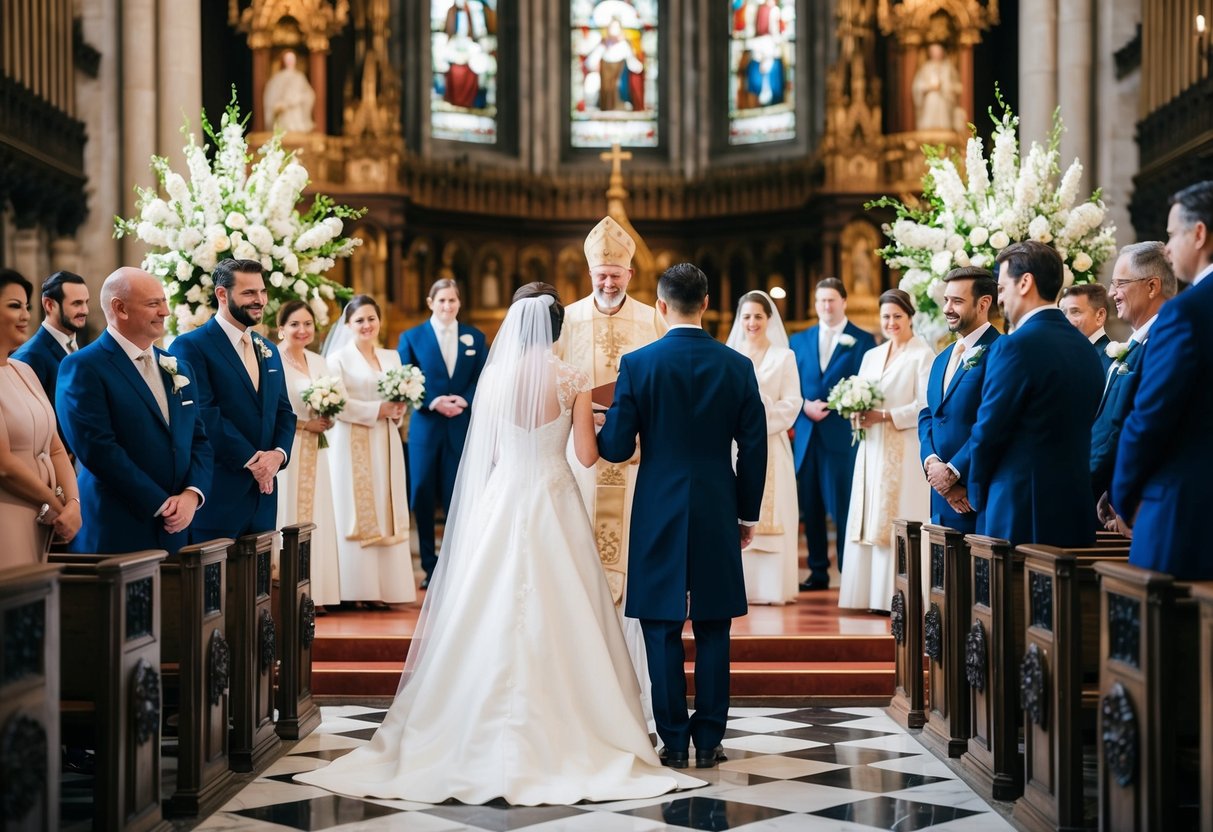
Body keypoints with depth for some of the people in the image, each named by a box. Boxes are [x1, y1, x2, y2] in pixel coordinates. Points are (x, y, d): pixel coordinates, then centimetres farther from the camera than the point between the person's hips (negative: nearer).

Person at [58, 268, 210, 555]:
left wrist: (192, 494, -6)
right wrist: (161, 505, -14)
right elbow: (98, 449, -15)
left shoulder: (179, 369, 16)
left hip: (178, 532, 6)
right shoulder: (83, 368, -7)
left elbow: (199, 441, 14)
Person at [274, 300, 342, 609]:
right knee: (288, 518, -6)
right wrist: (305, 425, -14)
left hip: (314, 453, 7)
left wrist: (327, 420, -1)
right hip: (286, 451, -7)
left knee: (314, 517, 6)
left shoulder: (318, 362, 13)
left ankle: (314, 592, 9)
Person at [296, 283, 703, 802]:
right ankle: (564, 733, 5)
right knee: (556, 621, 3)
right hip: (555, 507, -2)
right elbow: (587, 455, -6)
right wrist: (595, 425, 14)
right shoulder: (573, 380, -6)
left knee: (494, 620, 7)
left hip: (501, 505, 2)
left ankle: (490, 735, 11)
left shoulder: (494, 376, 0)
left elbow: (486, 452, 7)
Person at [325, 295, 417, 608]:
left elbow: (403, 398, 15)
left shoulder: (392, 357, 14)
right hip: (354, 446, -5)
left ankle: (386, 585, 6)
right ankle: (362, 588, -4)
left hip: (386, 445, 5)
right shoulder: (339, 358, -3)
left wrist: (399, 410, -7)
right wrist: (377, 410, -17)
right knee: (359, 513, -5)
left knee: (386, 510, 3)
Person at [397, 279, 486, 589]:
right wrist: (432, 402, -14)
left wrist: (464, 401, -14)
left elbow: (483, 379, 4)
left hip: (463, 427, 0)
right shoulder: (412, 337, 5)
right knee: (423, 498, 2)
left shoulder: (475, 337, 10)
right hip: (425, 427, 0)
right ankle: (430, 566, 11)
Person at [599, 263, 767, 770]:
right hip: (718, 515, 2)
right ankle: (709, 740, 11)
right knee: (713, 629, 9)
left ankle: (674, 742, 7)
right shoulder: (738, 366, 0)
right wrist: (748, 514, 13)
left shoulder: (638, 364, -7)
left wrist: (600, 424, 17)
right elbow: (753, 449, 2)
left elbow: (617, 448, -6)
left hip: (659, 514, -2)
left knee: (662, 630, 5)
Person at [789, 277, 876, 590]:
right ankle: (818, 572, 15)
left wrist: (831, 407, -12)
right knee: (810, 507, 7)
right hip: (807, 435, 4)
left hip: (843, 435, -4)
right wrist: (806, 407, -8)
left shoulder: (862, 340, 2)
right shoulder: (800, 340, 15)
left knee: (844, 507, -5)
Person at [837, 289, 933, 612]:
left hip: (905, 453, -7)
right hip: (872, 452, 7)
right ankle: (870, 593, 7)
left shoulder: (923, 355, -4)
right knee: (870, 521, 4)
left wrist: (884, 416, -17)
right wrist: (857, 414, -6)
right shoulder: (871, 356, 17)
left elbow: (926, 406, -12)